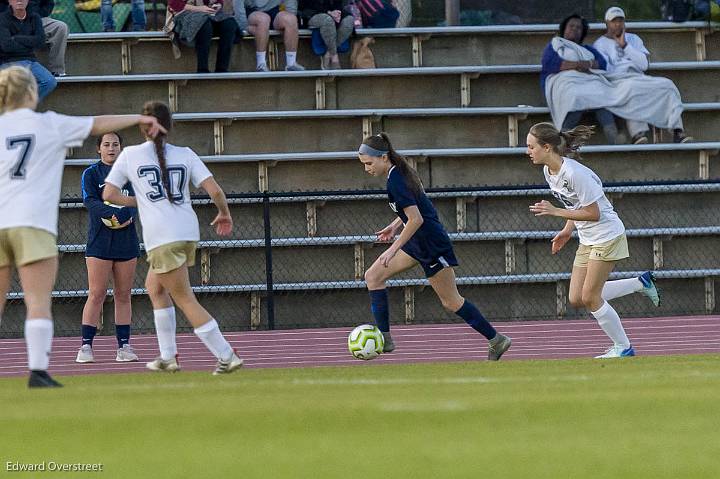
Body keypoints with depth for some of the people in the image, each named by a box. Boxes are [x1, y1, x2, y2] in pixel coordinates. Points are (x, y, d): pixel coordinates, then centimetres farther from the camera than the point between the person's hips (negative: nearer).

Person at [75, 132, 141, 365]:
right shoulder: (91, 174, 3)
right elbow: (90, 200, -10)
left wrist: (125, 215, -20)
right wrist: (113, 213, -26)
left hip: (126, 239, 3)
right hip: (100, 240, -3)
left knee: (123, 295, 5)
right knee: (97, 294, -9)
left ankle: (124, 346, 8)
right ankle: (86, 346, -8)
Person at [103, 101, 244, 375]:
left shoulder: (130, 155, 3)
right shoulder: (185, 155, 9)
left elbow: (109, 194, 4)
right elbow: (215, 190, 1)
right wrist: (224, 214, 20)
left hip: (161, 237, -5)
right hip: (189, 232, 5)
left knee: (185, 300, -2)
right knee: (154, 287, 24)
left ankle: (226, 356, -9)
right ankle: (168, 357, 22)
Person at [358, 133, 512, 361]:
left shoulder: (395, 182, -23)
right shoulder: (401, 170, 5)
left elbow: (416, 219, -27)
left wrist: (394, 249, -24)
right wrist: (396, 226, 16)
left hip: (431, 244, -10)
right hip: (417, 241, 10)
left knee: (451, 301, 0)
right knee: (373, 276, 4)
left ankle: (496, 340, 11)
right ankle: (384, 338, 2)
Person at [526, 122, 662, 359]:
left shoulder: (574, 173, -26)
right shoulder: (549, 171, 2)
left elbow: (593, 214, -23)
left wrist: (556, 212, -24)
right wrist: (567, 230, 7)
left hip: (607, 235, -9)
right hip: (588, 239, 9)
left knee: (590, 298, -7)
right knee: (577, 299, 6)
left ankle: (623, 347, 10)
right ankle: (641, 283, 19)